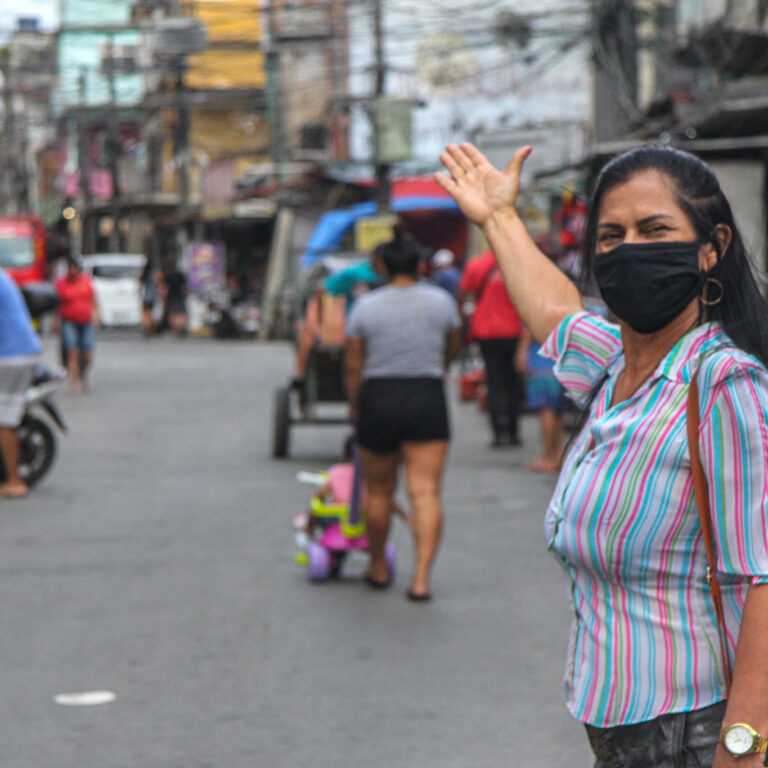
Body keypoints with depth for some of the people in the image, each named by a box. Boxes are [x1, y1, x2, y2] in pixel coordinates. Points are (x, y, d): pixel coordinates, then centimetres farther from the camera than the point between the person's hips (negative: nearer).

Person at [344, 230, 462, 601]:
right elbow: (452, 350, 16)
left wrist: (354, 404, 15)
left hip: (378, 399, 0)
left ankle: (378, 567, 27)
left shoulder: (365, 307, -2)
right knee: (426, 491, -3)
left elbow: (353, 366, 0)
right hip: (428, 400, 0)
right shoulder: (442, 301, 1)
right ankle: (421, 577, -12)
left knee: (379, 490, 15)